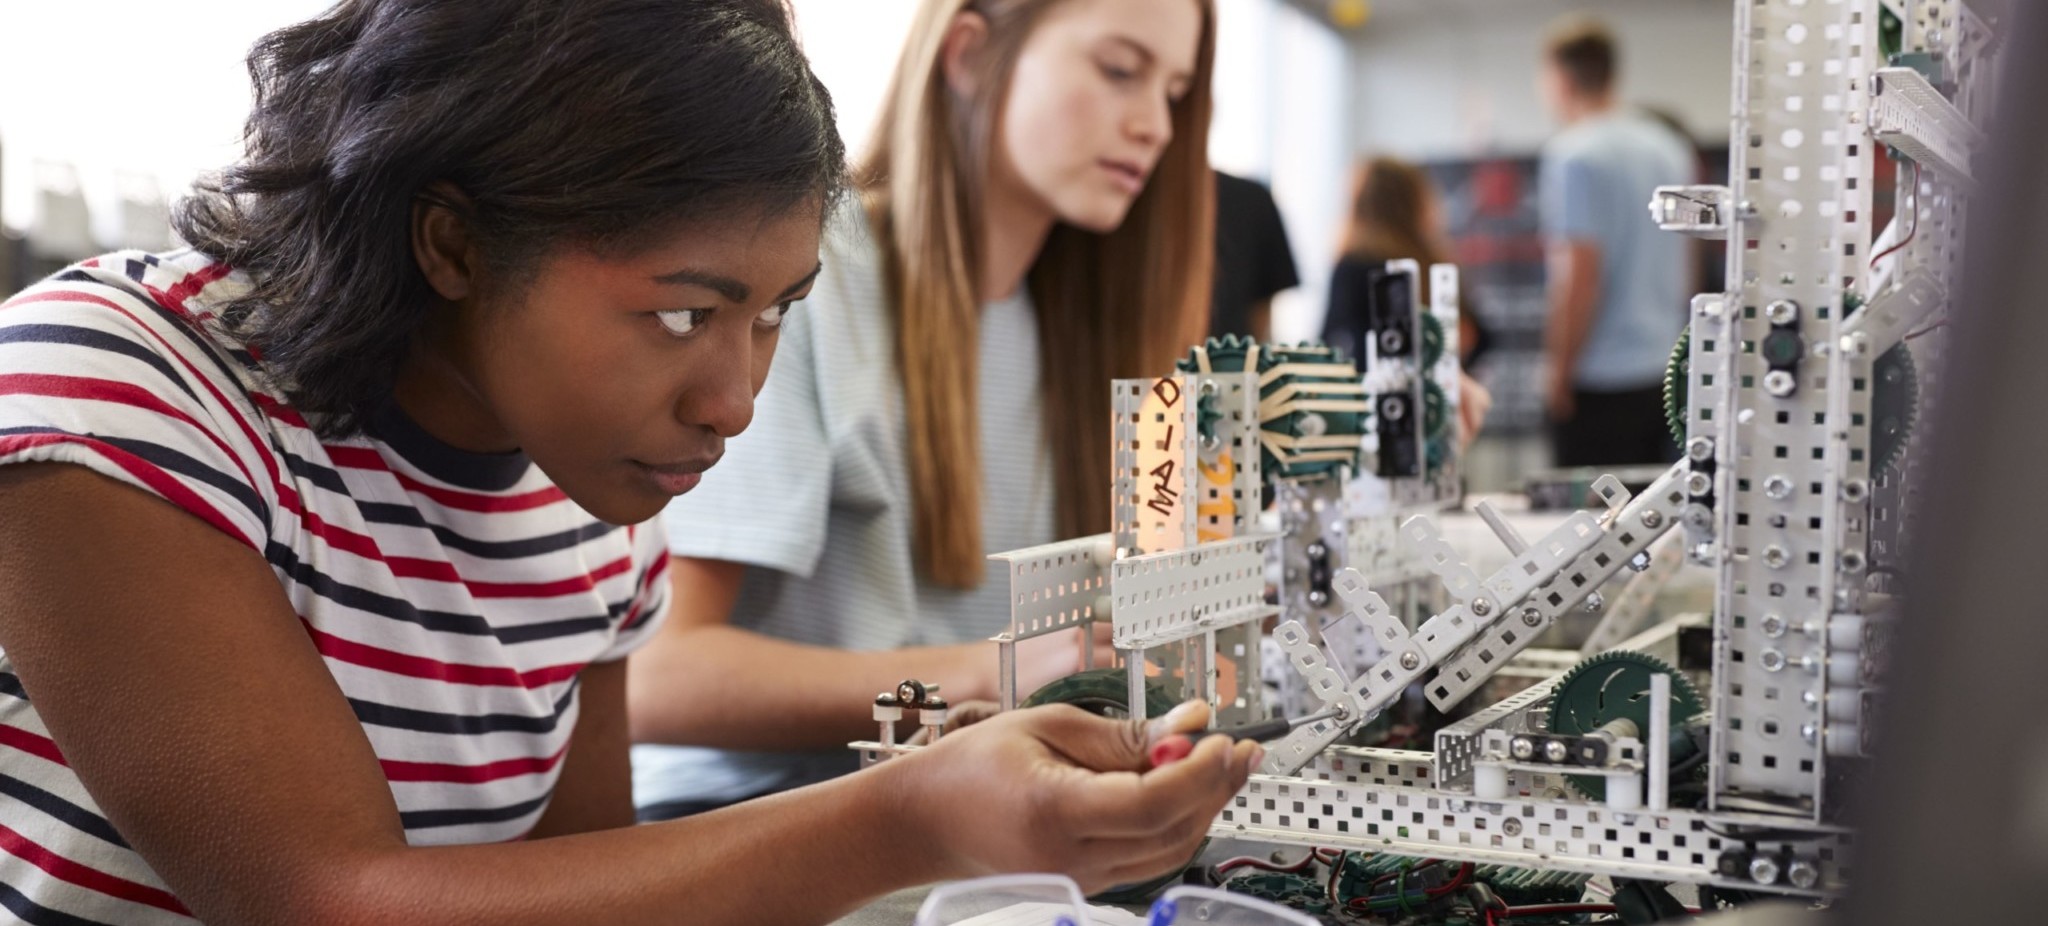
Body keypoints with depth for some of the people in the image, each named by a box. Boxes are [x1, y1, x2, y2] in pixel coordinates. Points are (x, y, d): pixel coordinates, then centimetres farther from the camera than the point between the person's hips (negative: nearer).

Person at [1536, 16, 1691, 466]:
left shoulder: (1574, 155, -12)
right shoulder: (1669, 148, 13)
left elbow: (1580, 277, -17)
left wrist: (1559, 374, -11)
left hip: (1602, 381, -8)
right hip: (1666, 373, 8)